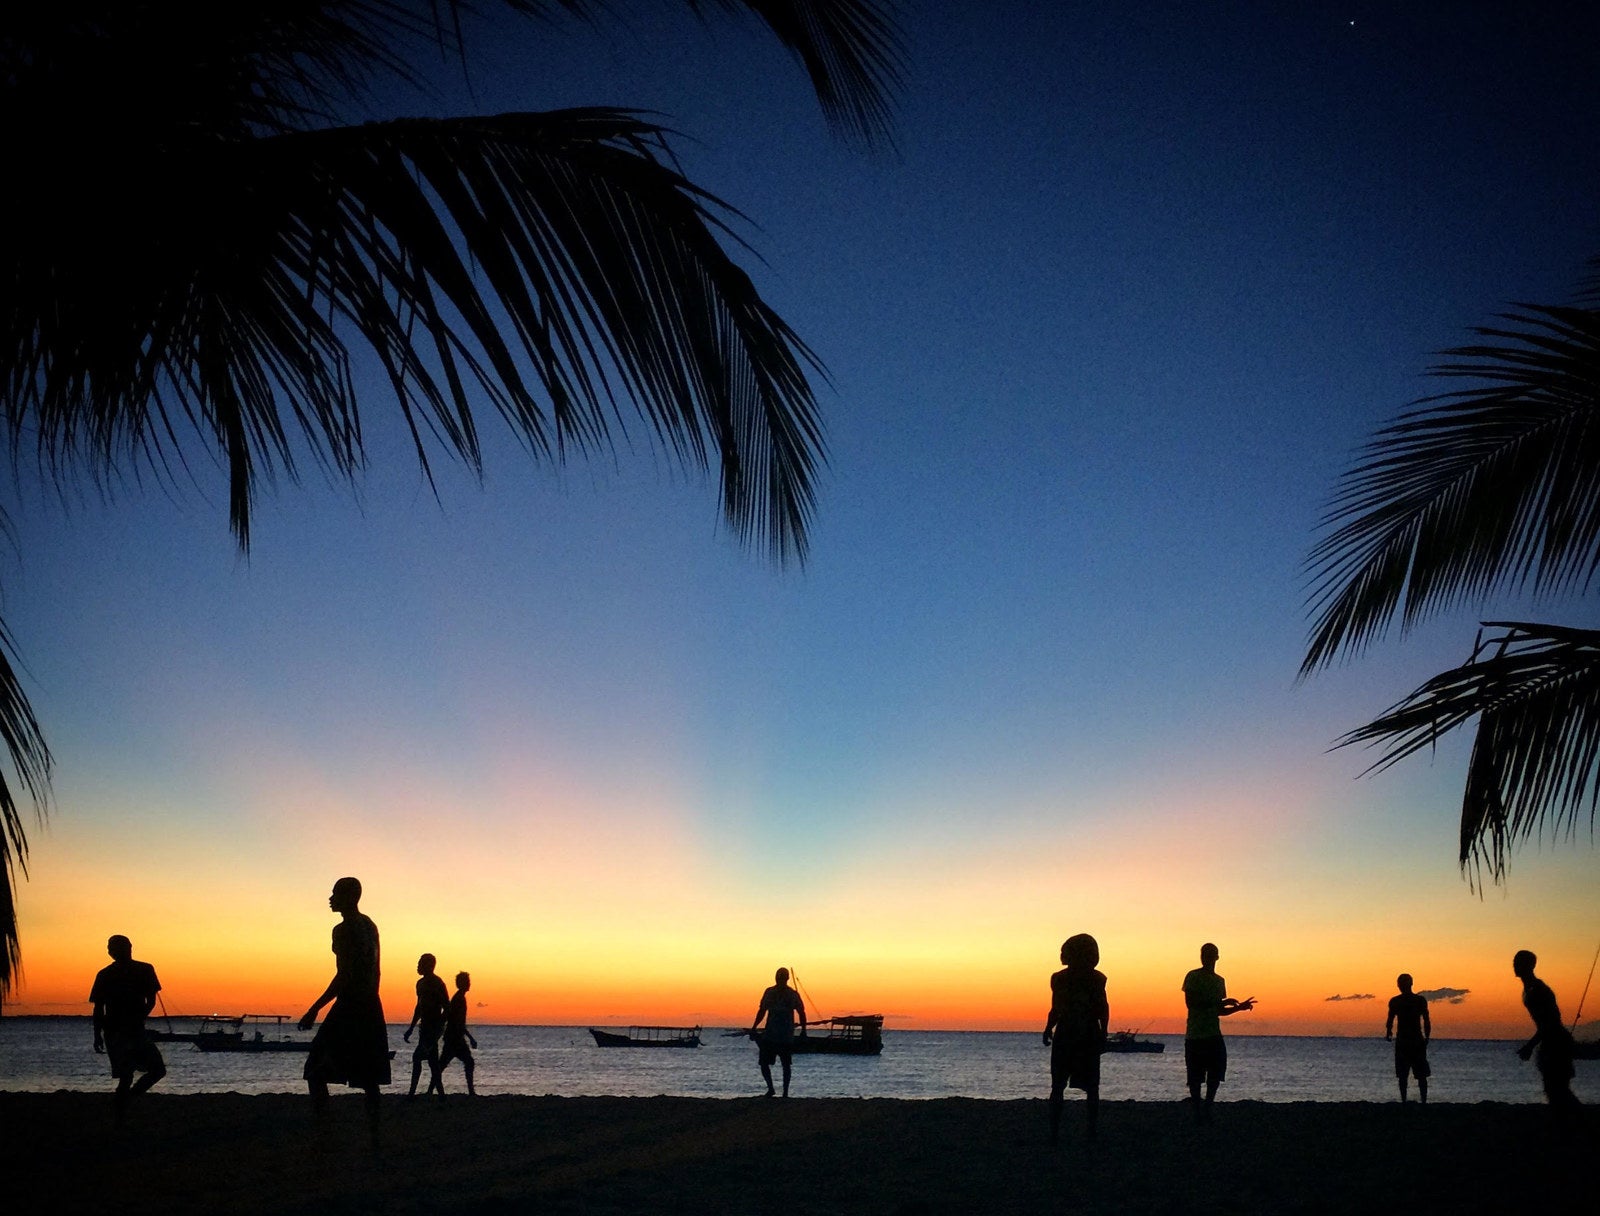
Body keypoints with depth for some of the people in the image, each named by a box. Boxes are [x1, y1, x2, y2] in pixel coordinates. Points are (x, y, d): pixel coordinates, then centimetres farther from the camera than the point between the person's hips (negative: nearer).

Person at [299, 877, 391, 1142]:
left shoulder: (344, 930, -13)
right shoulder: (370, 926, 14)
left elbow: (343, 976, -20)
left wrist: (314, 1009, -18)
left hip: (348, 1008, -9)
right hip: (371, 1008, 9)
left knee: (316, 1070, -2)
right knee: (368, 1076, 10)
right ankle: (373, 1133, 9)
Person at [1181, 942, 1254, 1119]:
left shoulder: (1219, 981, 16)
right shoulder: (1193, 976, -3)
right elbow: (1190, 1002, -15)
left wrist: (1239, 1007, 7)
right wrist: (1219, 1002, -18)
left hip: (1214, 1034, 5)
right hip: (1195, 1033, -5)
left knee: (1217, 1071, -3)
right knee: (1195, 1076, -3)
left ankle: (1207, 1107, 8)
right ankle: (1197, 1110, 7)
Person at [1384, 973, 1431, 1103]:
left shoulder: (1394, 1001, -4)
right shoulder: (1421, 1000, -3)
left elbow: (1390, 1020, -4)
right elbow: (1426, 1021, -4)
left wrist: (1388, 1033, 15)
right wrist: (1427, 1037, 9)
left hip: (1401, 1040, 0)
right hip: (1418, 1040, 0)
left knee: (1403, 1075, 7)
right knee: (1421, 1074, 6)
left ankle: (1404, 1100, 4)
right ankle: (1424, 1101, 1)